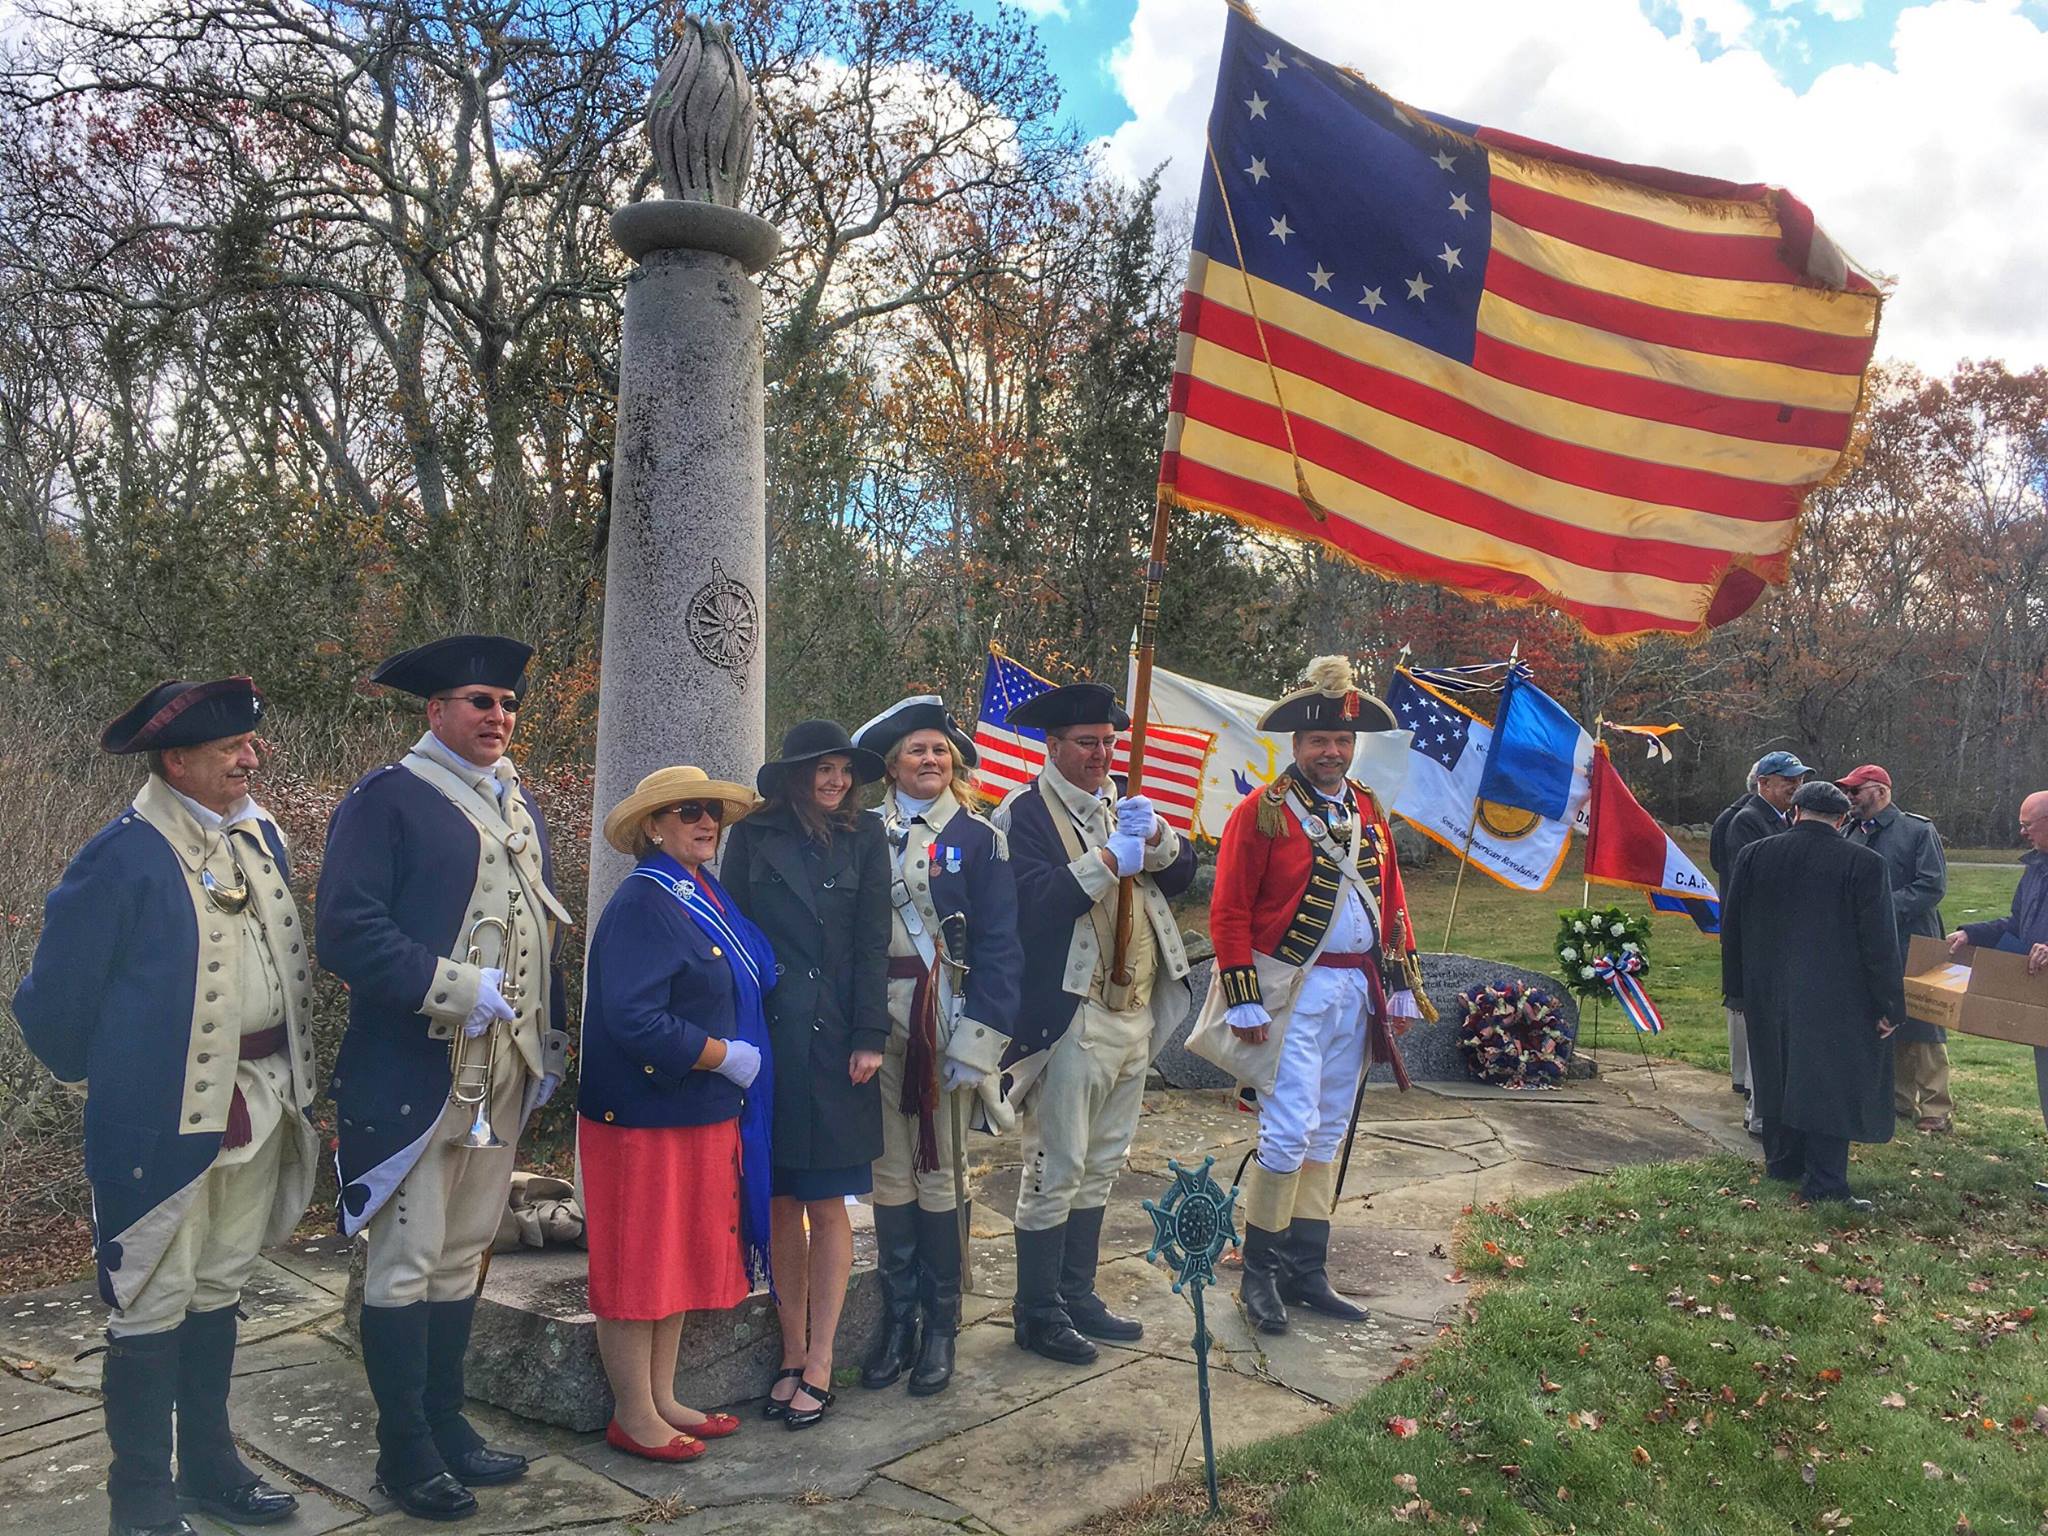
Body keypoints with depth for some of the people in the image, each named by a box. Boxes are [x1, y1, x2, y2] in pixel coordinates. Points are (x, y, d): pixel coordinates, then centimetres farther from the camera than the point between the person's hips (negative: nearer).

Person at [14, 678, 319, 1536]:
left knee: (218, 1292, 18)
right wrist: (101, 1079, 4)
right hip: (163, 1118, -7)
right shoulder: (123, 857, -14)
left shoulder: (259, 836, 8)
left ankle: (209, 1466, 33)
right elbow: (56, 996, -9)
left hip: (256, 1104, 7)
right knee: (152, 1305, 4)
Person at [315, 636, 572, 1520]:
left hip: (502, 1074, 7)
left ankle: (445, 1421, 28)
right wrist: (453, 988, -21)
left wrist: (548, 1042, 15)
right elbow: (345, 929, -16)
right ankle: (405, 1448, 15)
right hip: (413, 1074, -7)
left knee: (463, 1253, 16)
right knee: (407, 1260, 2)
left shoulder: (518, 803, 15)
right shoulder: (387, 797, -7)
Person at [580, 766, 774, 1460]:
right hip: (644, 1115, -9)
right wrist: (726, 1057, -17)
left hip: (703, 1114, 9)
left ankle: (662, 1400, 30)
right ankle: (633, 1417, 17)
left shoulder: (707, 895, 11)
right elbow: (635, 1020, -26)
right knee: (638, 1267, 3)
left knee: (682, 1260, 17)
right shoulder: (642, 904, -17)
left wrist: (746, 1057, 7)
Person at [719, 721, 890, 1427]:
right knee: (780, 1204, 7)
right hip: (764, 1037, 1)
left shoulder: (864, 838, 5)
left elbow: (872, 943, 2)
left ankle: (817, 1364, 11)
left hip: (834, 1040, -1)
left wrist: (869, 1038, -5)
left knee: (827, 1205, 2)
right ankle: (792, 1353, 20)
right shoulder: (753, 837, 4)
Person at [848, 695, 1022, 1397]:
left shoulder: (978, 838, 0)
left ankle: (940, 1327, 17)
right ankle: (898, 1319, 21)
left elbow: (998, 946, -3)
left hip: (945, 1018, -2)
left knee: (940, 1171, 4)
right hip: (877, 1017, 2)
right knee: (890, 1172, 8)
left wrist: (977, 1043, -11)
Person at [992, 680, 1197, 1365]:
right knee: (1054, 1172, -1)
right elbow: (1033, 901, -22)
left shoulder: (1120, 801, 15)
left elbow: (1183, 874, 10)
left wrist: (1155, 836, -9)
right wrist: (1108, 860, -22)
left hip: (1136, 1014, 8)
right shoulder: (1025, 813, -9)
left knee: (1099, 1167, 17)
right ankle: (1038, 1313, 12)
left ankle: (1078, 1295, 29)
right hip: (1069, 1020, -8)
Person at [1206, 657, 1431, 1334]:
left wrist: (1403, 988, 11)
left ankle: (1307, 1271, 22)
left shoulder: (1369, 811, 11)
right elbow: (1229, 913, -10)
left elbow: (1392, 903, 16)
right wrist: (1244, 1002, -14)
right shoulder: (1261, 811, -8)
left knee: (1328, 1132, 12)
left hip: (1356, 992, 6)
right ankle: (1259, 1272, 8)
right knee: (1289, 1131, -9)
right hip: (1296, 990, -6)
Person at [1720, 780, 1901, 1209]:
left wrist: (1737, 986, 18)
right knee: (1829, 1083, 1)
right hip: (1836, 998, -4)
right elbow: (1880, 943, -10)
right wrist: (1889, 1006, -3)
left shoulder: (1753, 855, 0)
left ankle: (1781, 1162, 29)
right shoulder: (1864, 864, -10)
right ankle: (1825, 1183, 2)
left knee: (1779, 1074, 17)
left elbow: (1730, 927, 7)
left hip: (1769, 993, 4)